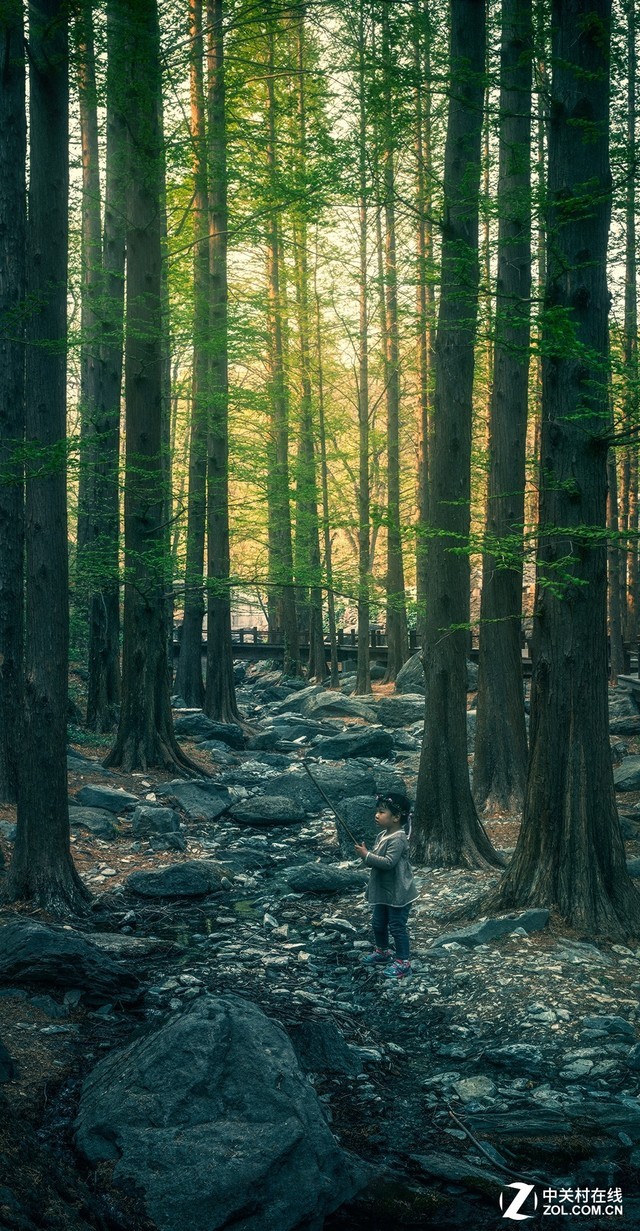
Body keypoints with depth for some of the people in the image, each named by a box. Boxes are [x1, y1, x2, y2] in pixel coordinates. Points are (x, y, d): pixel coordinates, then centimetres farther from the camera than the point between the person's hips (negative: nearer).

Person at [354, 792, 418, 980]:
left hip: (397, 893, -10)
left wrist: (367, 856, -27)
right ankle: (382, 952, 40)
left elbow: (388, 862, -31)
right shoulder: (383, 835, 7)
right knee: (378, 923, 21)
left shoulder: (398, 839, -23)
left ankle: (403, 962, 6)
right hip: (382, 891, 10)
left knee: (397, 926, -2)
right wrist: (365, 854, -2)